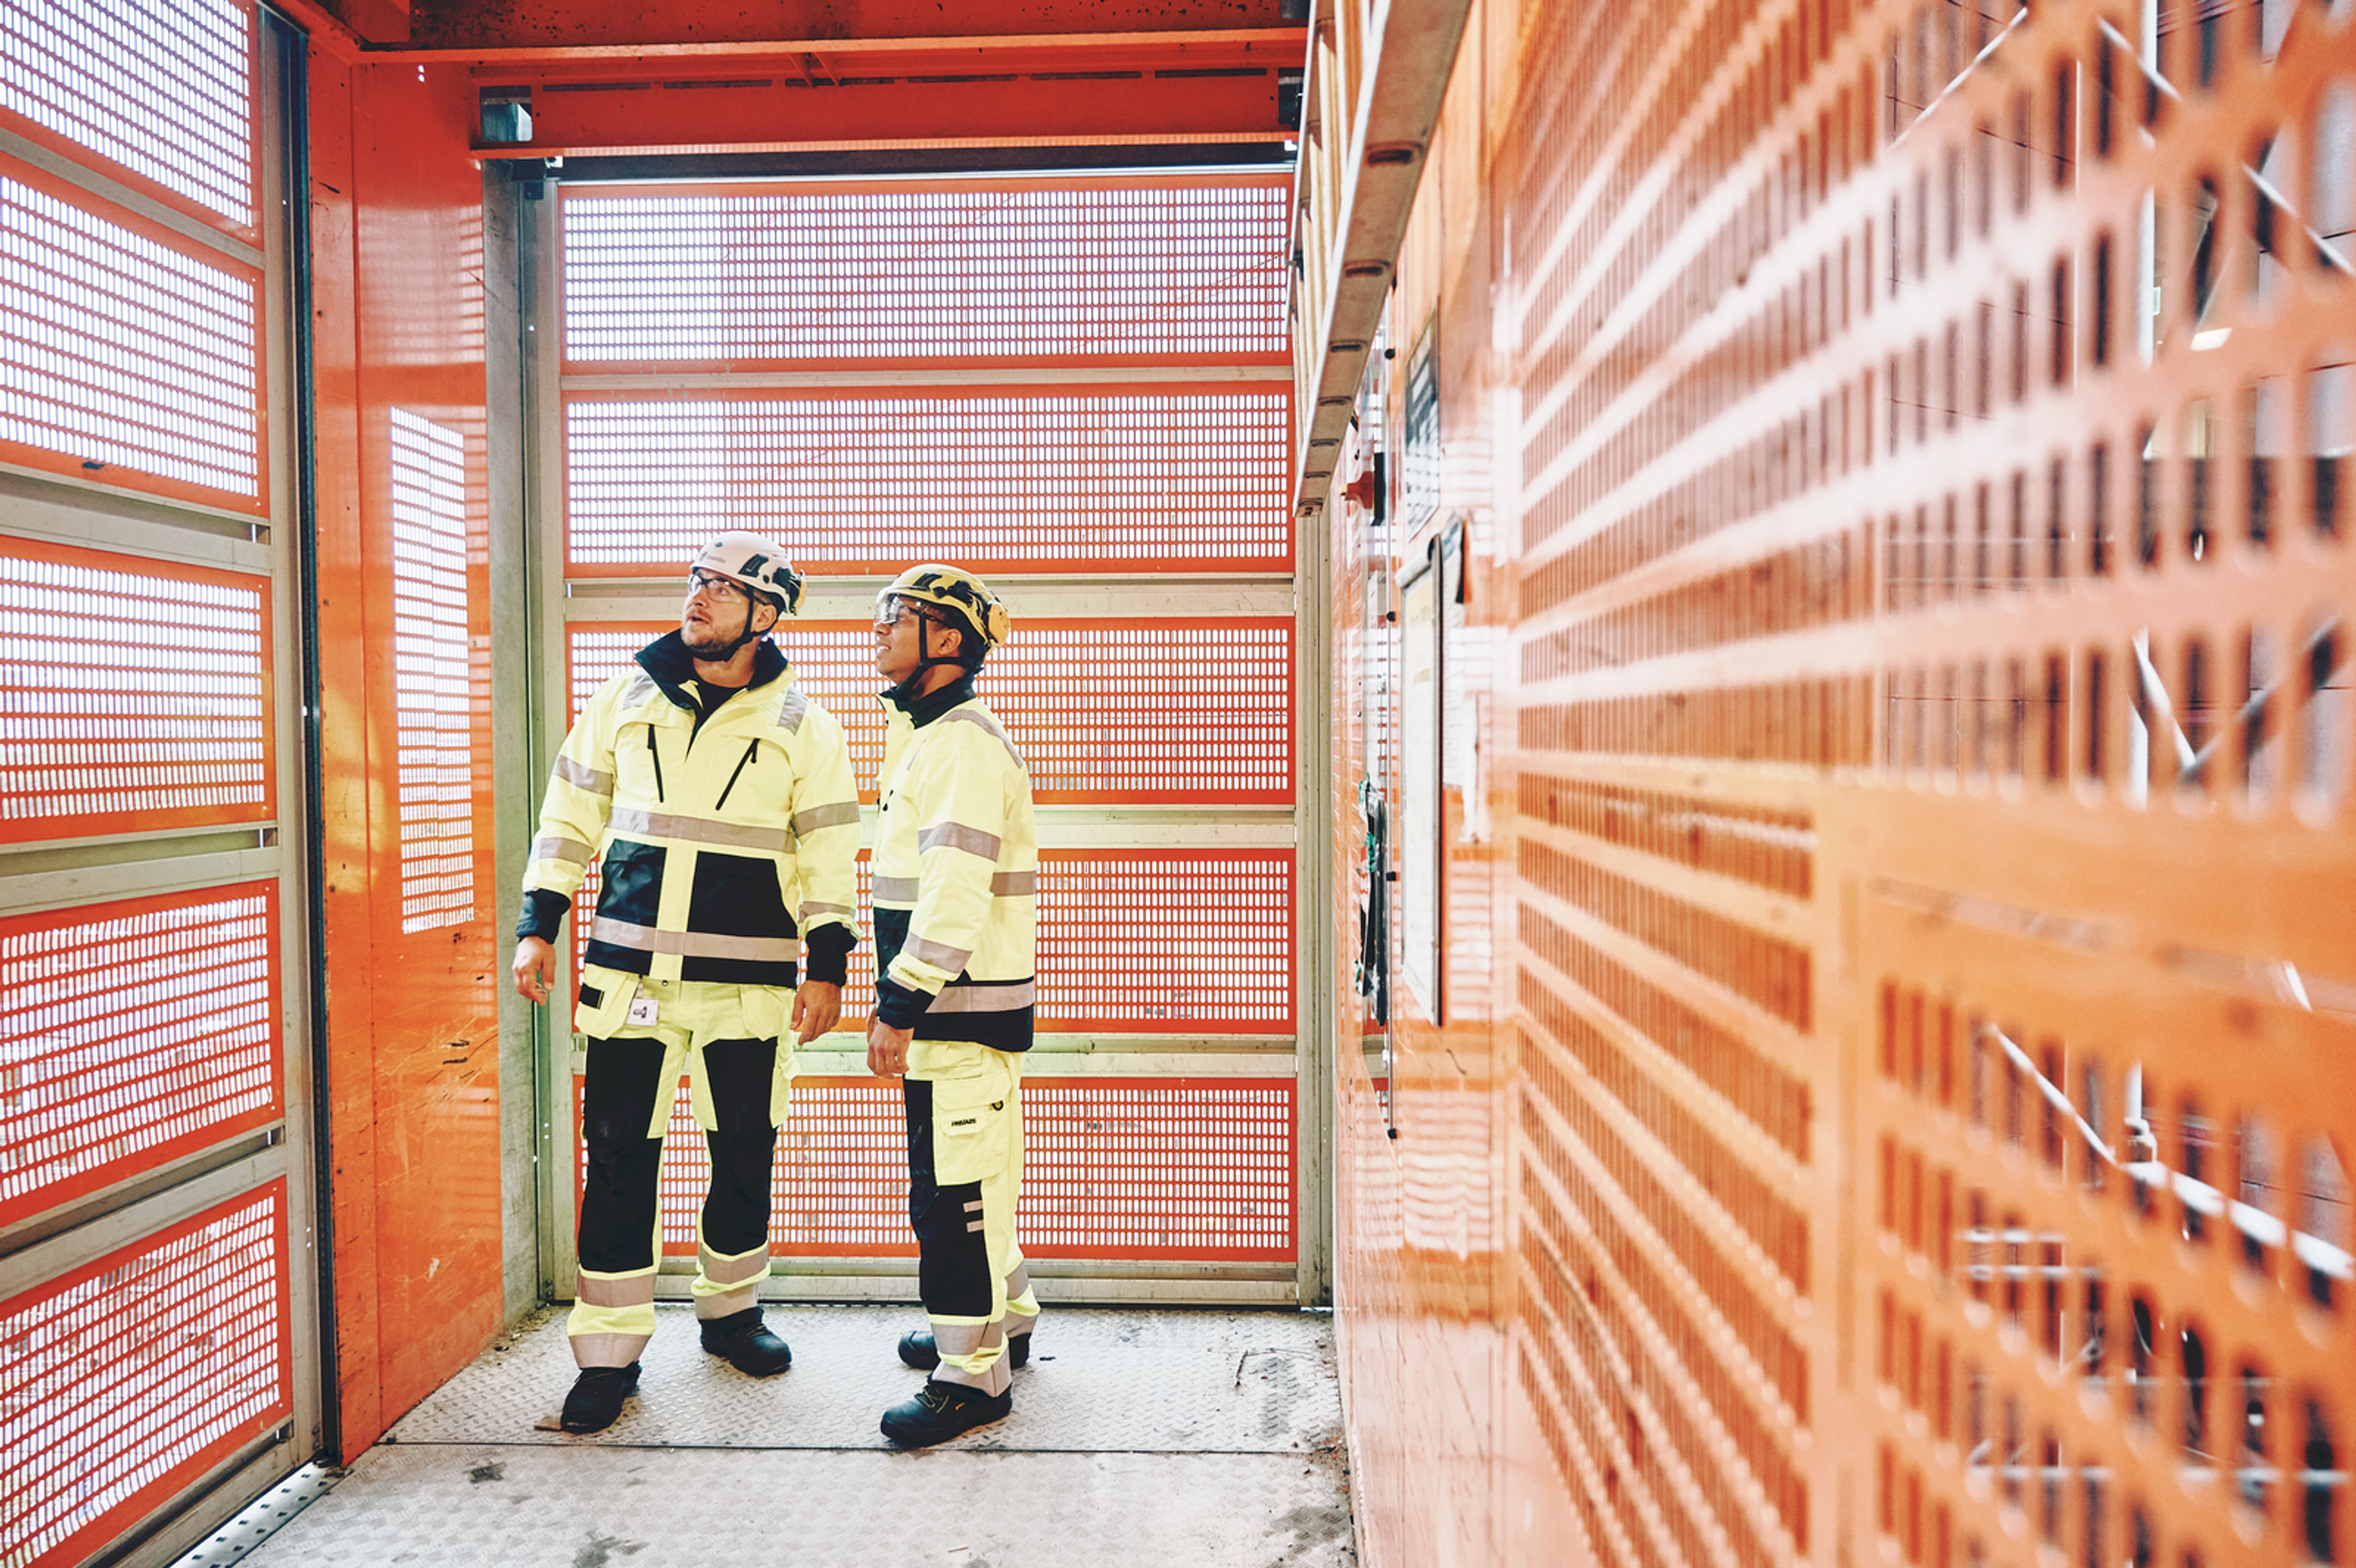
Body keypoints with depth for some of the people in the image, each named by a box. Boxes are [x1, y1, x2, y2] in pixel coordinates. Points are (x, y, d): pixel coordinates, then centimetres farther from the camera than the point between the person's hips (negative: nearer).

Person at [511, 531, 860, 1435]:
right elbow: (570, 815, 13)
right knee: (619, 1155, 2)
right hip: (630, 972, 1)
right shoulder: (625, 701, 7)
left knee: (745, 1154, 10)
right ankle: (609, 1352, 16)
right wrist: (537, 926, 7)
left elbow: (829, 854, 1)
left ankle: (729, 1310, 33)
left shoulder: (800, 726, 2)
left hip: (748, 983, -1)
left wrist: (826, 967, -4)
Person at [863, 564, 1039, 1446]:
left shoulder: (963, 742, -16)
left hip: (964, 1006, -10)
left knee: (953, 1189, -4)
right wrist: (898, 1000, 20)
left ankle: (974, 1374, 7)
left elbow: (957, 892, -24)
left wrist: (900, 1006, -23)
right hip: (949, 1004, 10)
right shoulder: (923, 735, 18)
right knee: (970, 1177, 20)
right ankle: (1004, 1318, 36)